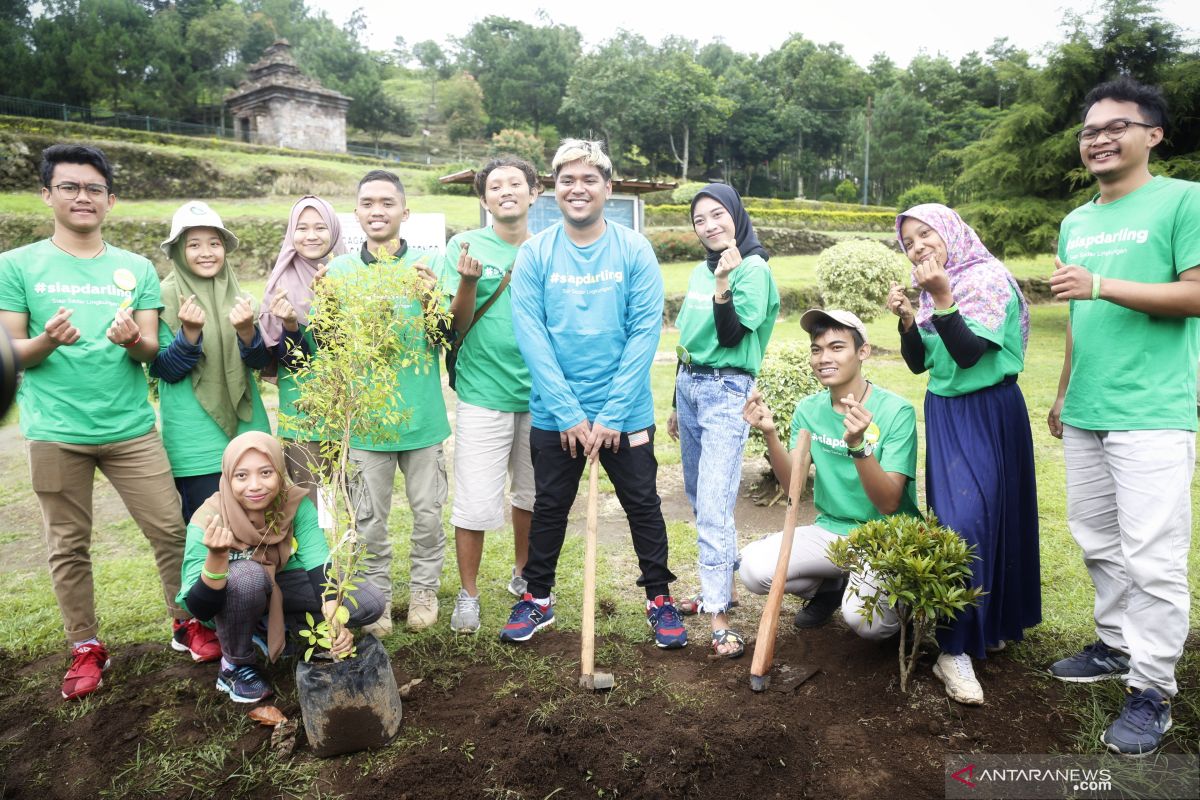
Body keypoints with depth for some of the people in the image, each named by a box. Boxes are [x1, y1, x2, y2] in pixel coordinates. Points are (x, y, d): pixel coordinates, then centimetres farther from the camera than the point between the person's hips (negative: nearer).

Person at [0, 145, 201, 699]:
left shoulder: (137, 269, 8)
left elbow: (152, 349, 3)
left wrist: (133, 341, -19)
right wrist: (47, 342, -21)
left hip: (131, 427, 1)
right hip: (55, 431, -1)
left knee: (171, 529, 1)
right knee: (68, 547, 7)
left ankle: (186, 625, 20)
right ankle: (85, 648, 23)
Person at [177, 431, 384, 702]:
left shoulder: (296, 503, -23)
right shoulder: (208, 521, -30)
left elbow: (319, 562, -30)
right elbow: (201, 610, -33)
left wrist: (334, 620, -46)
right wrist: (216, 556, -52)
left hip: (283, 585, 3)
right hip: (228, 598, -3)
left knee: (370, 603, -14)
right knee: (248, 574, -38)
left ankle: (268, 628, 4)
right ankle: (235, 664, -11)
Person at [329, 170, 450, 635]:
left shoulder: (426, 267, 0)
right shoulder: (339, 270, 4)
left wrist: (430, 301, -23)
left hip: (422, 414, 0)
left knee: (429, 513, 9)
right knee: (369, 519, 8)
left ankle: (424, 590, 30)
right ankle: (377, 600, 25)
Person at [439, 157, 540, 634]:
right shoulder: (465, 246, -2)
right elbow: (458, 325, -5)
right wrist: (468, 281, -23)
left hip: (540, 393, 3)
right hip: (483, 394, -3)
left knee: (533, 493, 16)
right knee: (476, 503, -2)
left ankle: (523, 575, 37)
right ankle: (468, 594, 17)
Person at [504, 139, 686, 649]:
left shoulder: (635, 251, -5)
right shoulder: (534, 254, -3)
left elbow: (645, 333, -10)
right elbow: (531, 336, -8)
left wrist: (612, 415, -14)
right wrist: (570, 415, -14)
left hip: (626, 413, -1)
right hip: (554, 415, 1)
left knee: (643, 505, 10)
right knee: (549, 507, 14)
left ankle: (659, 598, 28)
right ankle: (537, 597, 32)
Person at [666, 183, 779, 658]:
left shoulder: (753, 269, -8)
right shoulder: (700, 271, 14)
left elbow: (731, 336, -16)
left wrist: (723, 284, -26)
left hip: (726, 392, -8)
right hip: (688, 387, 8)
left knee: (714, 506, -13)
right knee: (698, 497, 14)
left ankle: (719, 616, -9)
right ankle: (715, 587, 29)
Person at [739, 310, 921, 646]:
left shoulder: (896, 411, -15)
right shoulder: (809, 409, 1)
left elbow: (888, 503, -21)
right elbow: (792, 482, -3)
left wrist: (858, 445, -37)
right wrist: (769, 433, -19)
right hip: (831, 530, 5)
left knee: (863, 618, -31)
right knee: (753, 566, -20)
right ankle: (829, 587, 12)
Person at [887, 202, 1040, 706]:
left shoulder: (988, 279, -12)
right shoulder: (932, 287, 8)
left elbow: (968, 352, -21)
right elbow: (918, 363, 7)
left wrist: (941, 297, -28)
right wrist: (906, 319, -8)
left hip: (988, 414, -5)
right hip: (945, 413, 6)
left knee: (973, 517, -9)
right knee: (953, 519, 2)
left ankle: (994, 622, 11)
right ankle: (956, 649, 6)